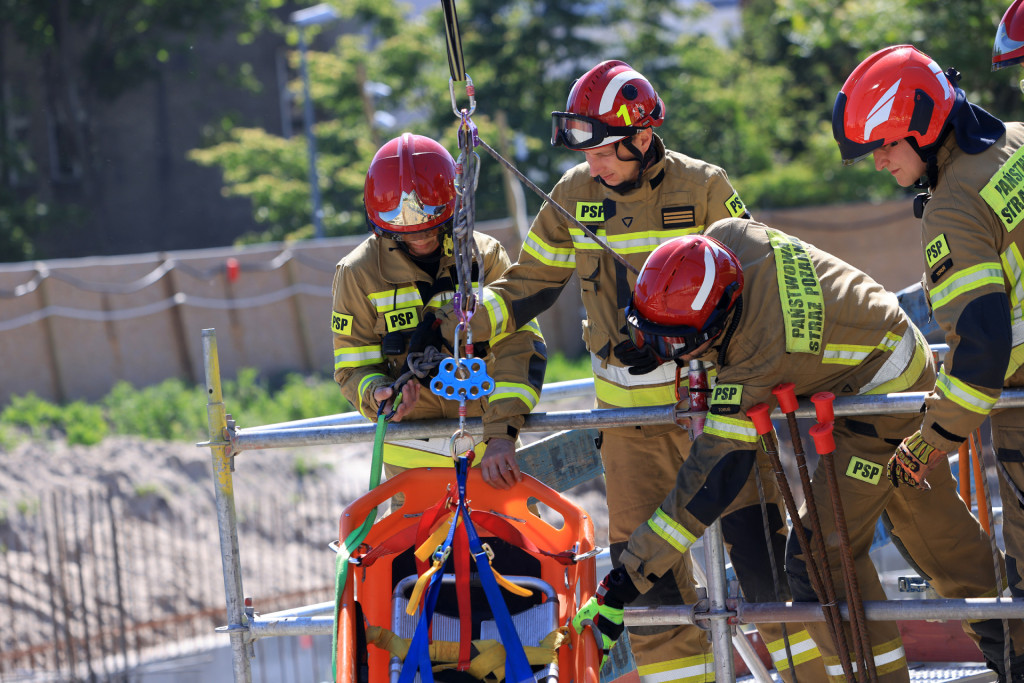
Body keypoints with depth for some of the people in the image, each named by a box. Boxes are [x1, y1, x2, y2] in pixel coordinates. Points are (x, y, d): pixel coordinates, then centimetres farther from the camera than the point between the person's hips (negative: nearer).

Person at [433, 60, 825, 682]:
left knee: (761, 548, -6)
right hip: (629, 409, 3)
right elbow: (531, 284, 6)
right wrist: (469, 321, -11)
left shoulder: (703, 188, -9)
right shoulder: (575, 196, -1)